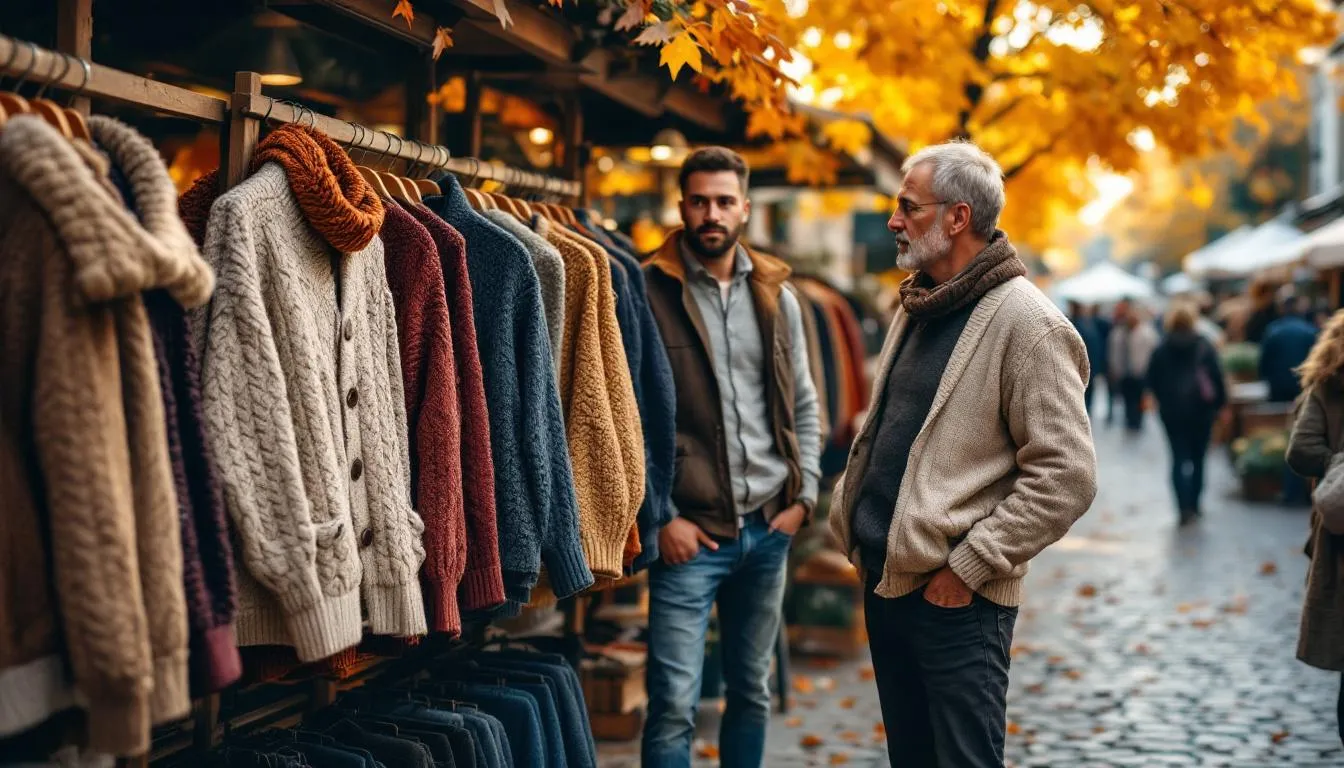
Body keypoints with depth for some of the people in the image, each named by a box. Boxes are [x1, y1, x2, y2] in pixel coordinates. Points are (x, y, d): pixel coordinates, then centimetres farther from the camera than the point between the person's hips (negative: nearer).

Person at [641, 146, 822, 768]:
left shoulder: (775, 296, 9)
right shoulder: (651, 292, -6)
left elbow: (803, 405, 14)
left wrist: (803, 495, 4)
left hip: (769, 528, 5)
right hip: (690, 530, -5)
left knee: (752, 690, 15)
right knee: (674, 703, -4)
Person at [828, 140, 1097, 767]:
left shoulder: (1024, 323, -14)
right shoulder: (917, 306, 12)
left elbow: (1066, 475, -19)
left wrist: (969, 566, -18)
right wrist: (852, 515, 11)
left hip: (954, 598, -8)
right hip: (884, 578, 8)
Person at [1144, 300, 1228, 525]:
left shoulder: (1162, 349, 1)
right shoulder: (1204, 346, -4)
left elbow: (1152, 380, 2)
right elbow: (1217, 376, -7)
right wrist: (1220, 403, 2)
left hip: (1172, 411, 0)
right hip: (1200, 408, 0)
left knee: (1179, 457, 0)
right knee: (1197, 457, 12)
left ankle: (1185, 507, -14)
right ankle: (1193, 505, 15)